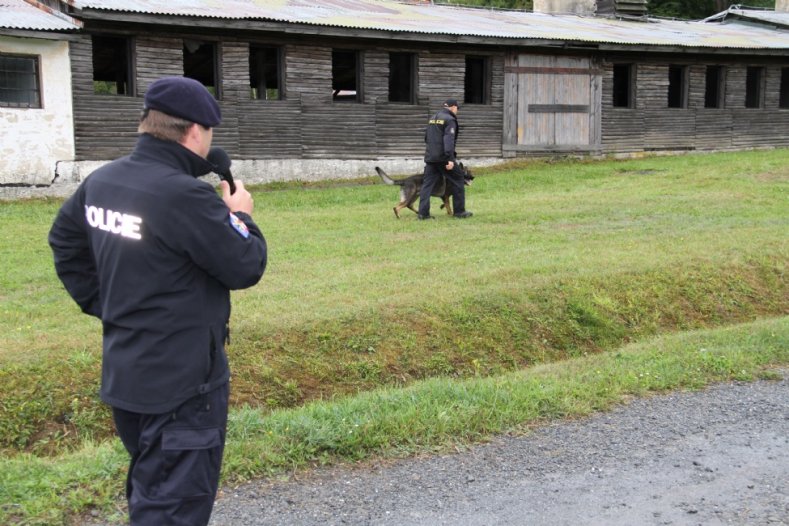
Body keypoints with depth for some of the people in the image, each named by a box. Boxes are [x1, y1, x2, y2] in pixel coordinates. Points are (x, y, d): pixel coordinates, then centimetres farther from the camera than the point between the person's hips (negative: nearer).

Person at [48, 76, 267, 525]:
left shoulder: (102, 181, 3)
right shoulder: (186, 195, -24)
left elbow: (65, 242, 17)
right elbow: (245, 268, -17)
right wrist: (241, 218, 1)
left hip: (123, 374, 9)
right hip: (182, 383, -9)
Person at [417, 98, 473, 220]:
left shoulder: (433, 118, 18)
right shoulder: (450, 120, -8)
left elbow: (426, 138, 24)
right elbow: (449, 140, -19)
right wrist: (450, 158, -24)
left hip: (430, 157, 7)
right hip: (443, 158, -7)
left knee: (427, 183, 5)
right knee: (457, 181, 6)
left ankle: (423, 213, -3)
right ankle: (459, 211, 10)